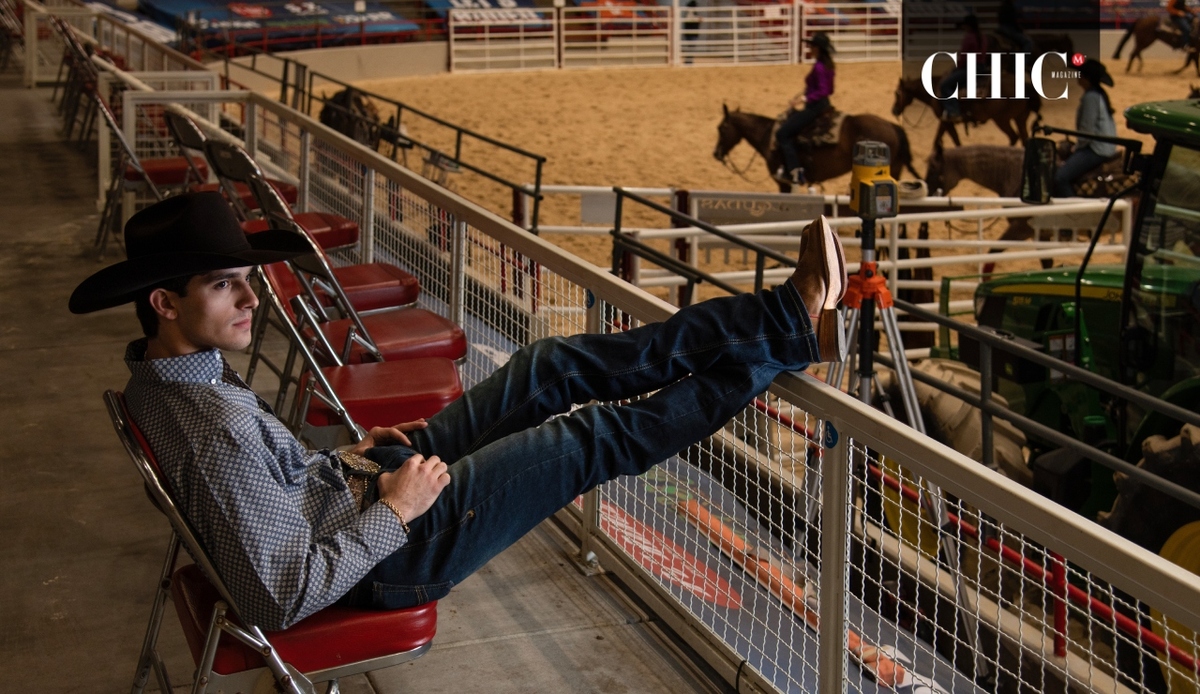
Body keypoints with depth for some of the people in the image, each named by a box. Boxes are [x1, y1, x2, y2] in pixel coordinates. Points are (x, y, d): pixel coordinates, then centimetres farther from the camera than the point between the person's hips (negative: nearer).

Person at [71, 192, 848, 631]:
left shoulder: (163, 373, -3)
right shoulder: (217, 431, -34)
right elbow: (282, 598, -31)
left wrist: (342, 459, 6)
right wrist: (392, 514, -23)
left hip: (359, 484, 9)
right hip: (390, 553, -9)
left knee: (551, 368, 3)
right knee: (591, 439, -7)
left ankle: (783, 319, 4)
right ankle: (792, 333, 6)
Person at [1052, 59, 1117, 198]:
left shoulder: (1091, 97, -18)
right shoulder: (1098, 93, 14)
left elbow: (1088, 131, -18)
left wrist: (1076, 149, -6)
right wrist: (1076, 146, 15)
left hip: (1097, 150, -11)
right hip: (1103, 146, 11)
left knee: (1060, 177, -23)